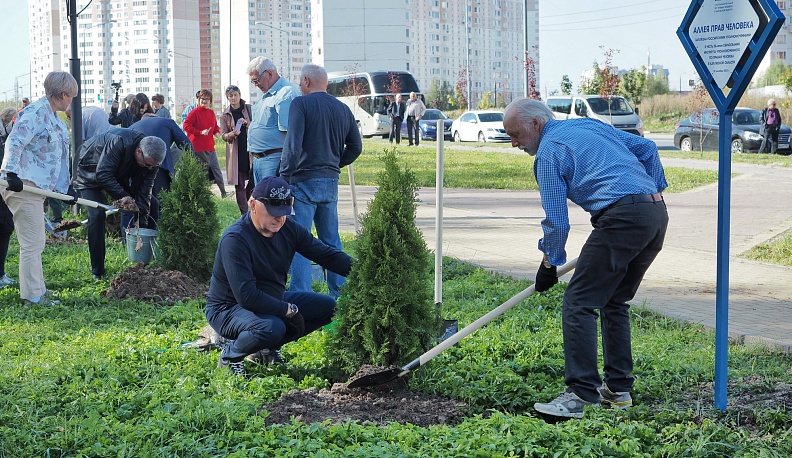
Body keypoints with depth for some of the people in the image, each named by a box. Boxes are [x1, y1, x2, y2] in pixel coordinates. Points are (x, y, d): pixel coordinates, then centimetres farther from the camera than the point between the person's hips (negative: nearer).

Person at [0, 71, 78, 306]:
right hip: (22, 186, -11)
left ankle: (38, 289, 28)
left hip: (37, 187, 11)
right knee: (32, 242, -6)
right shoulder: (36, 112, -14)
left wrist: (64, 189, 19)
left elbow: (60, 159, 22)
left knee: (35, 243, 18)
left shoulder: (55, 119, 17)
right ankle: (33, 295, 1)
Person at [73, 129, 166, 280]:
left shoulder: (152, 158, -19)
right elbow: (102, 174, -39)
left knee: (153, 205, -1)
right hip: (91, 175, -7)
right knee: (97, 214, -25)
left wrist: (142, 223, -21)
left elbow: (144, 189, -15)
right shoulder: (119, 142, -40)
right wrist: (123, 196, -41)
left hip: (119, 176, 7)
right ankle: (97, 271, -15)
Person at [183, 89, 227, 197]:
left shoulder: (211, 113, 12)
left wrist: (216, 131, 2)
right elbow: (186, 126, -14)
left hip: (210, 147, 6)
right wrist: (200, 132, -20)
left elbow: (215, 126, 25)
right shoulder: (195, 112, -8)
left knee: (216, 169, 6)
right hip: (198, 148, -6)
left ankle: (224, 193, 11)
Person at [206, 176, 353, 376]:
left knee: (328, 307, 0)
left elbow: (328, 255, -1)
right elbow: (246, 296, -32)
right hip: (229, 309, -8)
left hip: (273, 301, 8)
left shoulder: (288, 229, -5)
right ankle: (230, 356, -6)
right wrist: (288, 310, -25)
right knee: (272, 328, -37)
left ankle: (268, 348, 10)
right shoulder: (235, 239, -27)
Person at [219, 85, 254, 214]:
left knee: (254, 179, -5)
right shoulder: (225, 115, 7)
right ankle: (244, 213, 5)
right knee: (239, 184, 0)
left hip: (251, 150, 0)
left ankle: (244, 202, 22)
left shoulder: (250, 109, 5)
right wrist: (232, 134, -16)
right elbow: (223, 135, 5)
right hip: (235, 152, 0)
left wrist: (248, 124, -13)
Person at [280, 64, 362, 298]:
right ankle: (339, 293, 19)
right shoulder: (343, 109, 11)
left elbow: (293, 145, -17)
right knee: (331, 240, 15)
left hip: (304, 181, -6)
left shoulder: (301, 104, -8)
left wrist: (285, 175, -9)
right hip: (331, 182, 6)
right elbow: (355, 147, 13)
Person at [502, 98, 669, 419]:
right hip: (657, 213, 9)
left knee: (578, 304, -5)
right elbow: (647, 148, 26)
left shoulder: (548, 153, 0)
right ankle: (618, 388, 21)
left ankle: (582, 395, -9)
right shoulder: (589, 124, 24)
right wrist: (656, 189, 27)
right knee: (615, 301, 19)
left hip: (622, 218, -9)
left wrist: (549, 264, 11)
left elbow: (557, 220, -1)